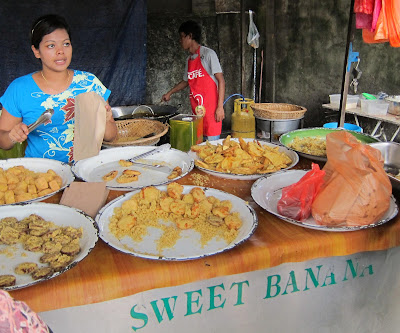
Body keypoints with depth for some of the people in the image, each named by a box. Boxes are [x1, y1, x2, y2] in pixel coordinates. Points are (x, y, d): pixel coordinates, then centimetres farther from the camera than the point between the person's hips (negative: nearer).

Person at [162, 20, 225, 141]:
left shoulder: (208, 54, -5)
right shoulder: (189, 59, 17)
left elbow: (221, 80, -10)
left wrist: (220, 107, -17)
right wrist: (169, 93, 36)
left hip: (211, 108, -7)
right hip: (196, 110, 7)